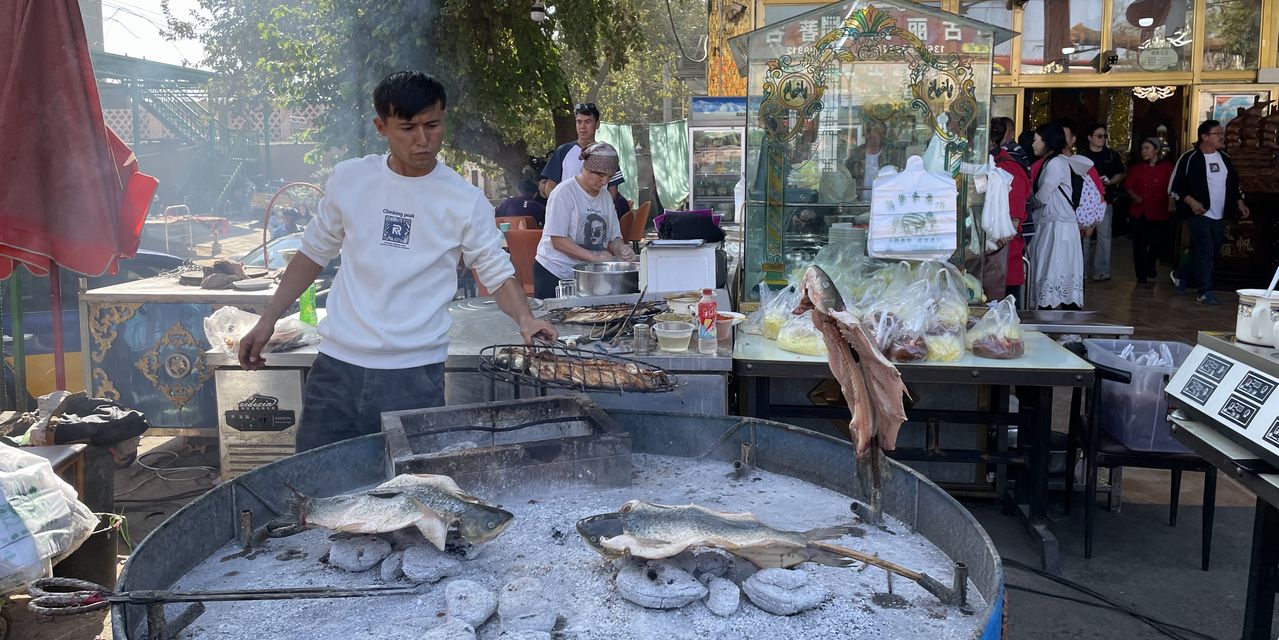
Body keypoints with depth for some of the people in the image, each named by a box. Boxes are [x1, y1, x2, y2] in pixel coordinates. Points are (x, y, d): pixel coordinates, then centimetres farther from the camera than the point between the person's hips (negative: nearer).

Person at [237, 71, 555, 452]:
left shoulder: (466, 201, -3)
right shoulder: (349, 179, 3)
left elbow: (498, 275, 4)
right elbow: (314, 252, 15)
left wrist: (525, 319, -16)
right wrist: (268, 321, 12)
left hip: (415, 376, -2)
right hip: (337, 367, 2)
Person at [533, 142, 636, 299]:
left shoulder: (605, 196, 11)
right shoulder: (564, 192, -11)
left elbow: (613, 237, 13)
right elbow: (558, 241, -17)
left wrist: (620, 248, -11)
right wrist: (593, 256, -24)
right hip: (554, 274, -5)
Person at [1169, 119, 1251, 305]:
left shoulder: (1224, 158, 13)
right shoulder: (1189, 158, -7)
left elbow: (1234, 183, 24)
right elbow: (1174, 186, -7)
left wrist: (1239, 202, 11)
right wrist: (1191, 201, -18)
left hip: (1219, 217, 7)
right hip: (1199, 214, -7)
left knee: (1211, 254, 10)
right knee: (1205, 253, -10)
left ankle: (1180, 275, 29)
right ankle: (1206, 292, -3)